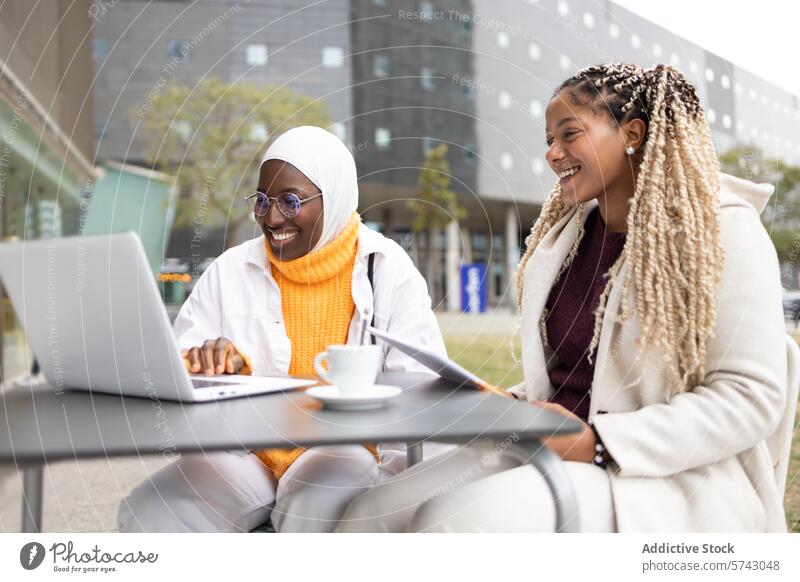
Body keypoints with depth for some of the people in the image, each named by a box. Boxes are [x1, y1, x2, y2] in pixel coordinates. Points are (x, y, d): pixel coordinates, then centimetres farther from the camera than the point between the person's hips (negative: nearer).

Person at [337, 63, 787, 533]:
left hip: (676, 478, -6)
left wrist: (599, 443, -20)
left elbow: (751, 397, -12)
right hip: (555, 450, 6)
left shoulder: (721, 230, -6)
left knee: (458, 518, -30)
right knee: (370, 516, -14)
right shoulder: (563, 232, 14)